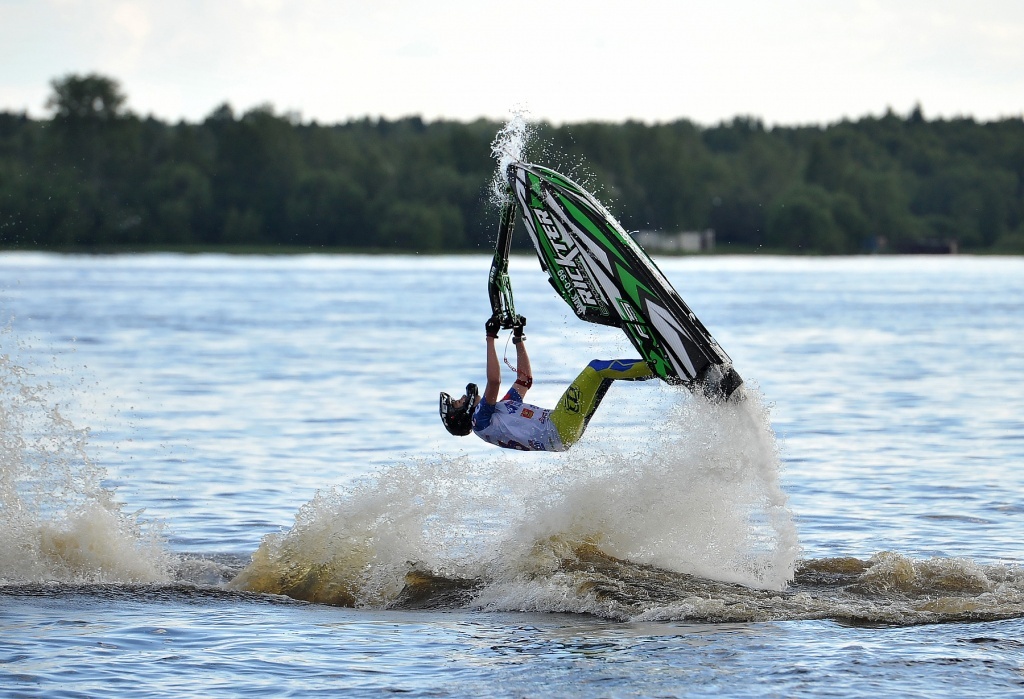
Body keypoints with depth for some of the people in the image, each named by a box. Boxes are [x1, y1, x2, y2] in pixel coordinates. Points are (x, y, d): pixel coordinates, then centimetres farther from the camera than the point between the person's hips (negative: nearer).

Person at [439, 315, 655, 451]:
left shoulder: (498, 410, 28)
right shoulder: (480, 420, 0)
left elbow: (525, 381, 33)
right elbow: (494, 381, -14)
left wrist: (519, 339, 29)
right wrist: (490, 338, -10)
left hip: (564, 429, 10)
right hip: (556, 432, -10)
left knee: (601, 371, 8)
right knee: (596, 369, -14)